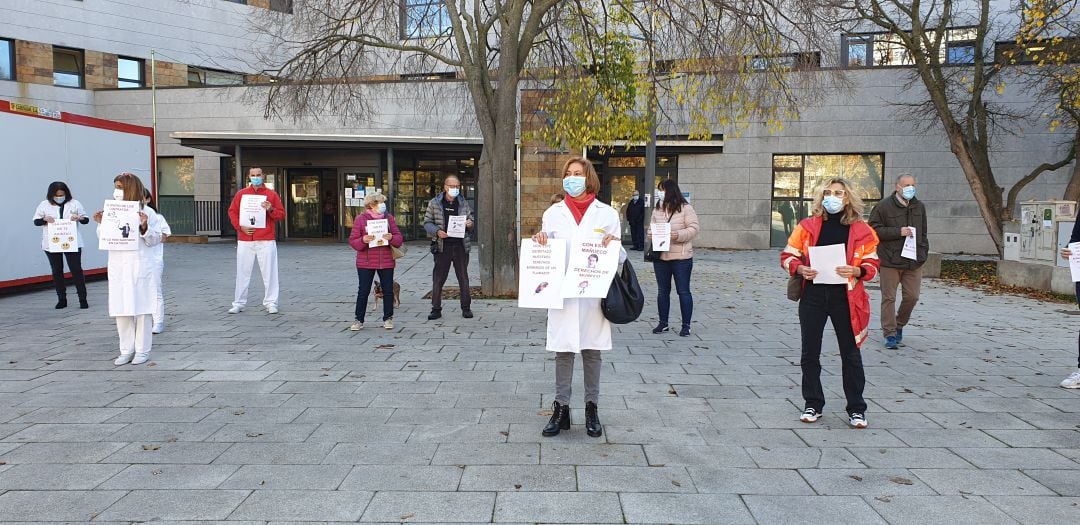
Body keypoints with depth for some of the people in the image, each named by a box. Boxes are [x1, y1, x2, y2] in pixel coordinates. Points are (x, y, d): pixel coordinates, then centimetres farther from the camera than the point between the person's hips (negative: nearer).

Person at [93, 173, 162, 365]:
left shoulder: (147, 212, -4)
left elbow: (154, 240, -4)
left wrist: (144, 227, -20)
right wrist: (101, 224, -3)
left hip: (141, 267, -4)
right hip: (118, 268, 4)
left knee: (141, 308, 3)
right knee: (121, 310, 8)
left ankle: (142, 351, 12)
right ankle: (126, 350, 18)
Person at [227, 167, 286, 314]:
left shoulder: (272, 194, 6)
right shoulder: (241, 194, 10)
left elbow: (282, 215, 6)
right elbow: (232, 212, 12)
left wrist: (271, 210, -14)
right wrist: (240, 226, -3)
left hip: (266, 241, -1)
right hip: (245, 241, 2)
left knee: (269, 272, -1)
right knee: (242, 273, 6)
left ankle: (271, 303, 6)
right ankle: (239, 303, 14)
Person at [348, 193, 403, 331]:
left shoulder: (389, 218, 6)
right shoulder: (361, 219, -2)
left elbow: (399, 238, 3)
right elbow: (352, 241, -4)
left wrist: (391, 238, -18)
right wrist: (363, 240, -23)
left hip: (386, 262, 2)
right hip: (365, 263, -2)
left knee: (388, 290, 6)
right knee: (363, 291, 3)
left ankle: (388, 318, 19)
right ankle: (359, 320, 13)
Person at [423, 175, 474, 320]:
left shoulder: (464, 203, 8)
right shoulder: (434, 203, 3)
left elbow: (470, 219, 17)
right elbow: (427, 222, 4)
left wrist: (469, 223, -7)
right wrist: (437, 231, -14)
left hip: (460, 245, 2)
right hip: (442, 246, -1)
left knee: (463, 278, 6)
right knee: (438, 278, 1)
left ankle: (466, 308, 16)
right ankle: (436, 309, 10)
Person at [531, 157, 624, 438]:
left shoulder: (607, 213, 4)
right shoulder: (553, 212, 8)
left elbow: (619, 257, 6)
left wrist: (613, 244, -16)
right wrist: (539, 240, -11)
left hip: (594, 293, -1)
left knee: (592, 351, 7)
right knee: (563, 351, 4)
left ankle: (591, 410, 18)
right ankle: (561, 409, 14)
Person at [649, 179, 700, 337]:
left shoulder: (685, 208, -5)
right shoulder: (657, 210, 11)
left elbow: (694, 228, -9)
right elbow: (652, 228, 20)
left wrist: (679, 235, -24)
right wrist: (651, 235, -2)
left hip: (681, 257, -5)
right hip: (660, 257, 6)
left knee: (683, 291, 1)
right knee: (662, 291, 12)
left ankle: (686, 325, 10)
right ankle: (663, 323, 23)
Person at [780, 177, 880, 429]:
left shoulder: (861, 230, 1)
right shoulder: (807, 226, 2)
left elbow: (872, 263, 5)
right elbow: (787, 256, 6)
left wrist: (856, 271, -16)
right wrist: (800, 269, -13)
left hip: (846, 297, -1)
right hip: (813, 296, 1)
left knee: (851, 353, 7)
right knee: (810, 353, 7)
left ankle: (856, 409, 19)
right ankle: (813, 405, 22)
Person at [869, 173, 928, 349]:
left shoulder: (919, 207, 12)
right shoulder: (884, 206, -6)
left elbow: (923, 232, 21)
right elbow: (873, 229, -9)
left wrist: (923, 251, 14)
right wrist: (898, 232, -16)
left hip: (914, 261, 5)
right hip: (890, 261, -5)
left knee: (912, 296, 6)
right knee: (889, 298, 0)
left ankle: (899, 325, 29)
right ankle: (890, 334, 7)